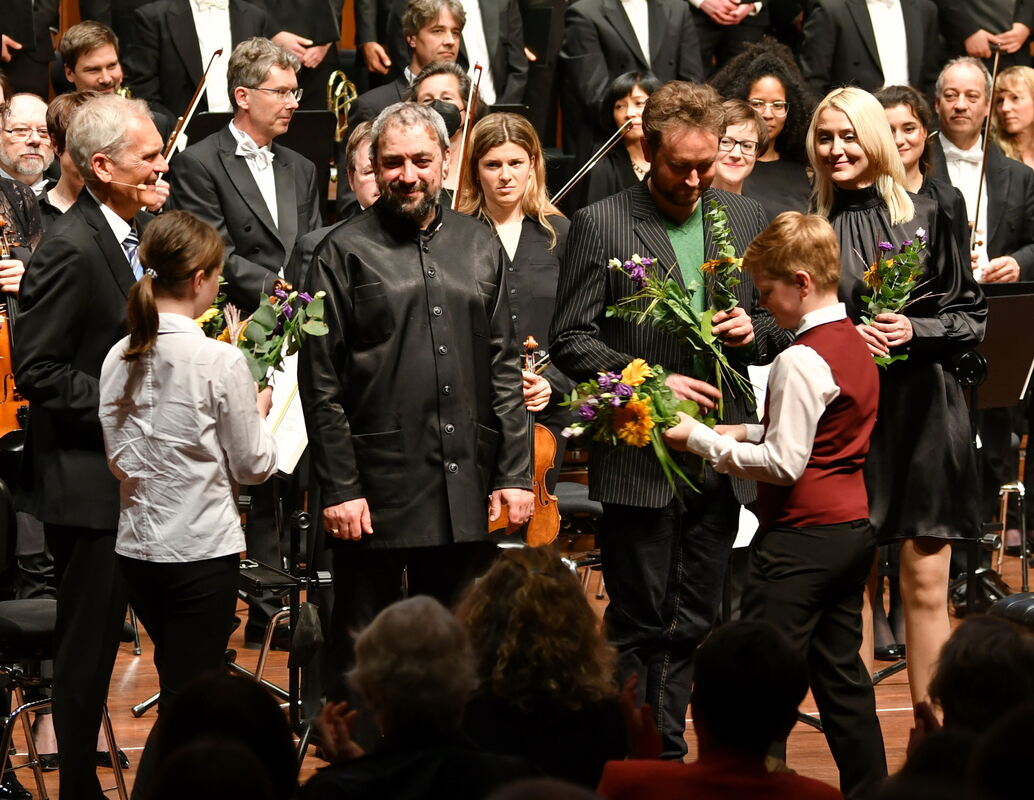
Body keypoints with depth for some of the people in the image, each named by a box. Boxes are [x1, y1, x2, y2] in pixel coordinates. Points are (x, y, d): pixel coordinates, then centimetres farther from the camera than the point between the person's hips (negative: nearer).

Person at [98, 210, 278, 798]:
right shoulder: (221, 362, -16)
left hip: (138, 548, 6)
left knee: (184, 690, 21)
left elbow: (119, 459, 8)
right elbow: (254, 465, -7)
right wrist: (260, 412, 10)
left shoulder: (121, 359, 1)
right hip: (203, 551, -6)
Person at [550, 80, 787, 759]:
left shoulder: (747, 218, 9)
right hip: (639, 460, -4)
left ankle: (666, 756, 19)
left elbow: (777, 322, 17)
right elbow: (572, 342, -8)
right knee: (639, 624, 0)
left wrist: (754, 331, -6)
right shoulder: (600, 226, -5)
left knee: (691, 625, 10)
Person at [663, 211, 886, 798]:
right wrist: (749, 434, 10)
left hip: (802, 539, -9)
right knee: (842, 673, 14)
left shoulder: (801, 362, -18)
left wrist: (702, 440, -13)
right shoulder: (856, 346, 10)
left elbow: (784, 464, -20)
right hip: (854, 529, 9)